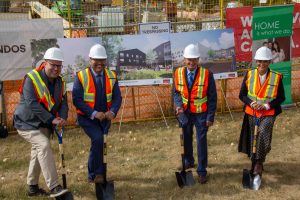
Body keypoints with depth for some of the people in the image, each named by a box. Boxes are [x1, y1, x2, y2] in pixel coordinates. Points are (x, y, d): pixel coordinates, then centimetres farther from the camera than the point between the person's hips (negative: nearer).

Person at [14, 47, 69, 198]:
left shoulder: (59, 82, 2)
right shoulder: (32, 78, -20)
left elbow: (63, 102, 1)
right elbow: (32, 104, -28)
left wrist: (62, 118, -20)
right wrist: (52, 119, -29)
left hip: (44, 124, 8)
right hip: (26, 123, -8)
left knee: (38, 152, 14)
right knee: (44, 145, -25)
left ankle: (33, 187, 30)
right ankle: (54, 187, -26)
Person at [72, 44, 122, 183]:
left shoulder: (111, 76, 1)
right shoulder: (81, 77, -11)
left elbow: (117, 97, -1)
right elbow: (77, 100, -15)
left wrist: (112, 112, -21)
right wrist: (94, 113, -24)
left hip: (104, 118, 5)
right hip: (87, 118, -4)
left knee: (99, 144, 11)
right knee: (98, 139, -24)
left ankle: (93, 175, 31)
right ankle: (97, 174, -12)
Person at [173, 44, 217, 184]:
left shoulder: (207, 74, -14)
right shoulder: (178, 73, -5)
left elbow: (212, 97, -10)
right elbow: (176, 92, 5)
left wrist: (210, 117, -12)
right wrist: (179, 105, -14)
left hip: (201, 113, -3)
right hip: (184, 112, 4)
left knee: (201, 141, 1)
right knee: (186, 138, 19)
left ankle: (202, 171, 14)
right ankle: (188, 161, 44)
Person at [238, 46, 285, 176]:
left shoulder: (276, 77, -7)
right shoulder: (249, 75, -3)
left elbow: (281, 98, -2)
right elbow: (242, 95, 2)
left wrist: (266, 105, -17)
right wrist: (251, 103, -17)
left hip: (268, 113, -2)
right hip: (251, 113, 3)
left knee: (263, 133, -27)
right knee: (253, 140, 11)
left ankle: (259, 162, -14)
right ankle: (255, 164, 31)